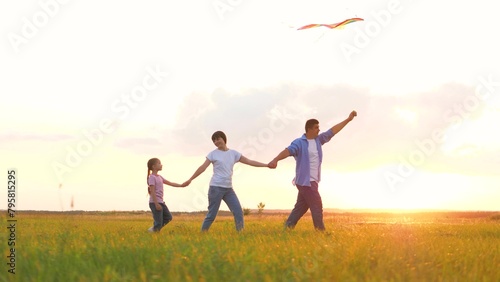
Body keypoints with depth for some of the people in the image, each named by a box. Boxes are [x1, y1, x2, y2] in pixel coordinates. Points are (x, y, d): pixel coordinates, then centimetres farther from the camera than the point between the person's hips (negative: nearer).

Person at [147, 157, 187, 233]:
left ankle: (154, 228, 18)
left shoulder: (159, 177, 15)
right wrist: (156, 204, -22)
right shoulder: (152, 177, -12)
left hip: (161, 202, 9)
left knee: (168, 217, 12)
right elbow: (152, 192, -18)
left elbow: (170, 183, 16)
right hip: (155, 202, -9)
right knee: (158, 221, -7)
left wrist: (181, 185, 5)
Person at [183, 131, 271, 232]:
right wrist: (190, 180, -8)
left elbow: (250, 162, 11)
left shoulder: (234, 153, 12)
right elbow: (202, 168, -1)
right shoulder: (213, 154, 2)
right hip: (216, 187, -4)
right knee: (212, 214, -4)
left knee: (238, 212, -6)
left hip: (228, 189, 4)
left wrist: (267, 165, 7)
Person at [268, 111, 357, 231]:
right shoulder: (299, 142, -12)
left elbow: (332, 131, 14)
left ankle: (288, 228, 13)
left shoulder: (318, 140, 11)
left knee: (301, 207, 10)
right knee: (317, 206, -6)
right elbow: (288, 151, -26)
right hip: (305, 181, -8)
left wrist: (348, 119, 13)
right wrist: (276, 159, -45)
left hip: (312, 181, 8)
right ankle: (320, 231, 0)